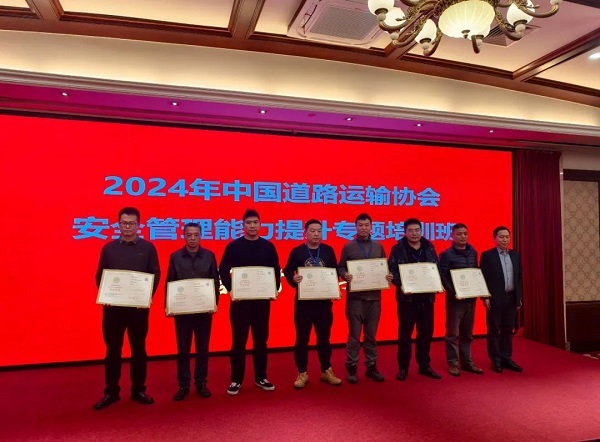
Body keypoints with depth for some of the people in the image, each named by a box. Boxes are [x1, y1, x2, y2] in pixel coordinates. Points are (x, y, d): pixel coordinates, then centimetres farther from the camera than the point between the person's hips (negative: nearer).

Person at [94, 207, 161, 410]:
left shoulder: (148, 248, 2)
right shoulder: (108, 248, 7)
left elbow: (155, 274, 0)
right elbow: (100, 275, 7)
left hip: (139, 306, -1)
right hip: (113, 305, 1)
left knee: (138, 348, 8)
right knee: (112, 349, 8)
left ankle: (138, 390, 20)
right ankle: (111, 392, 20)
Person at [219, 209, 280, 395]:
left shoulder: (268, 246, 6)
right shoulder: (233, 246, -1)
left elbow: (276, 270, 8)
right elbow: (223, 270, -2)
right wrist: (231, 289, -14)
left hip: (262, 299, 2)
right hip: (240, 300, -2)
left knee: (261, 339, 11)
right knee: (239, 340, 4)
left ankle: (261, 377, 24)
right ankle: (236, 380, 16)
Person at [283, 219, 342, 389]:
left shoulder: (328, 250, 4)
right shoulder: (297, 251, -2)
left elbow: (335, 271, 8)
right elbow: (287, 271, 0)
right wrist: (293, 279, -20)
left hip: (324, 301, 2)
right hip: (303, 301, -2)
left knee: (324, 337, 13)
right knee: (302, 338, 6)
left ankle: (326, 371, 28)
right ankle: (302, 373, 19)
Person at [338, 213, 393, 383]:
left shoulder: (378, 247, 10)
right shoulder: (348, 247, 1)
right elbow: (340, 268, 0)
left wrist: (388, 276, -6)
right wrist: (345, 275, -20)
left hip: (374, 296, 3)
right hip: (355, 297, -3)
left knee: (371, 334, 11)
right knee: (354, 335, 2)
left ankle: (371, 366, 22)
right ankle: (351, 367, 13)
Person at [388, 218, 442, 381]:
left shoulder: (429, 248, 9)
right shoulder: (397, 249, -3)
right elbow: (392, 270, -9)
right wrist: (400, 285, -24)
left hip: (426, 296, 4)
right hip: (407, 297, -4)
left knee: (426, 332, 11)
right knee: (405, 333, 4)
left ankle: (424, 365, 26)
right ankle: (403, 367, 16)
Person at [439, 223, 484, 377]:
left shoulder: (473, 253, 9)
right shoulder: (446, 254, -7)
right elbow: (442, 277, -12)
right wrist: (453, 293, -20)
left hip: (470, 298, 5)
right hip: (455, 298, -5)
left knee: (467, 333, 14)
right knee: (452, 333, 2)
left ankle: (467, 362, 23)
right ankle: (453, 364, 11)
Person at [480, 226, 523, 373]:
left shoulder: (515, 255, 11)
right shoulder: (487, 255, -5)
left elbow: (519, 277, 13)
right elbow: (483, 278, -8)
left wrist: (520, 297, 9)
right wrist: (485, 297, -13)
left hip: (511, 298, 5)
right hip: (495, 299, -5)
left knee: (508, 330, 11)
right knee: (494, 330, 3)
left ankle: (506, 358, 21)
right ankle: (496, 361, 12)